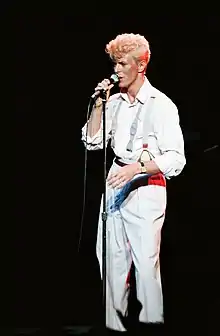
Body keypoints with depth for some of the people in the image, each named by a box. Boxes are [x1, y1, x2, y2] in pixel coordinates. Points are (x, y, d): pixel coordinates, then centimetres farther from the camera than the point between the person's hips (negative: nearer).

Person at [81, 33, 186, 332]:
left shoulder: (161, 105, -8)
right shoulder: (114, 102, 10)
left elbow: (176, 160, -12)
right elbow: (92, 142, 10)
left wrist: (136, 167, -24)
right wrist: (98, 104, 0)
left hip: (146, 190, -5)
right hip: (116, 186, 6)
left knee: (146, 264, -7)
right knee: (113, 260, 7)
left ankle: (151, 324, 5)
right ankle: (114, 324, 18)